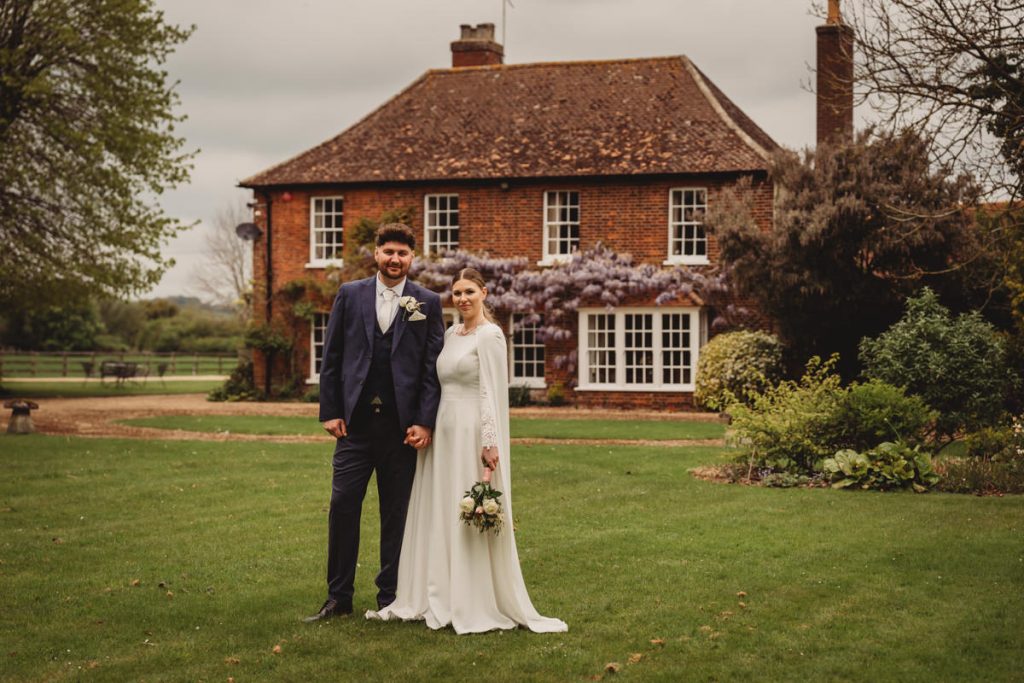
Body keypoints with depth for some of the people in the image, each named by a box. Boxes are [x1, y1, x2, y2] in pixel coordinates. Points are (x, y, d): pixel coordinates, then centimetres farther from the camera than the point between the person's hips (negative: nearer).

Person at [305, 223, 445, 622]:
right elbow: (331, 358, 6)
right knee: (342, 506, -2)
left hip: (402, 425, -1)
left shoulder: (427, 303, 4)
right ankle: (338, 597, 8)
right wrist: (330, 412, -1)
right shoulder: (350, 295, 7)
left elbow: (433, 367, 1)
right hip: (355, 422, 1)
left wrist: (425, 422, -7)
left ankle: (390, 599, 15)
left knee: (397, 514, 6)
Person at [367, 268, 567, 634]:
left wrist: (489, 443, -19)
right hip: (443, 430, 8)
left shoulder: (490, 335, -9)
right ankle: (437, 599, 18)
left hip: (471, 433, -8)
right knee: (437, 515, 10)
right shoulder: (451, 333, 14)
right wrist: (428, 427, 12)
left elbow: (492, 393, -14)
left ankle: (480, 607, 4)